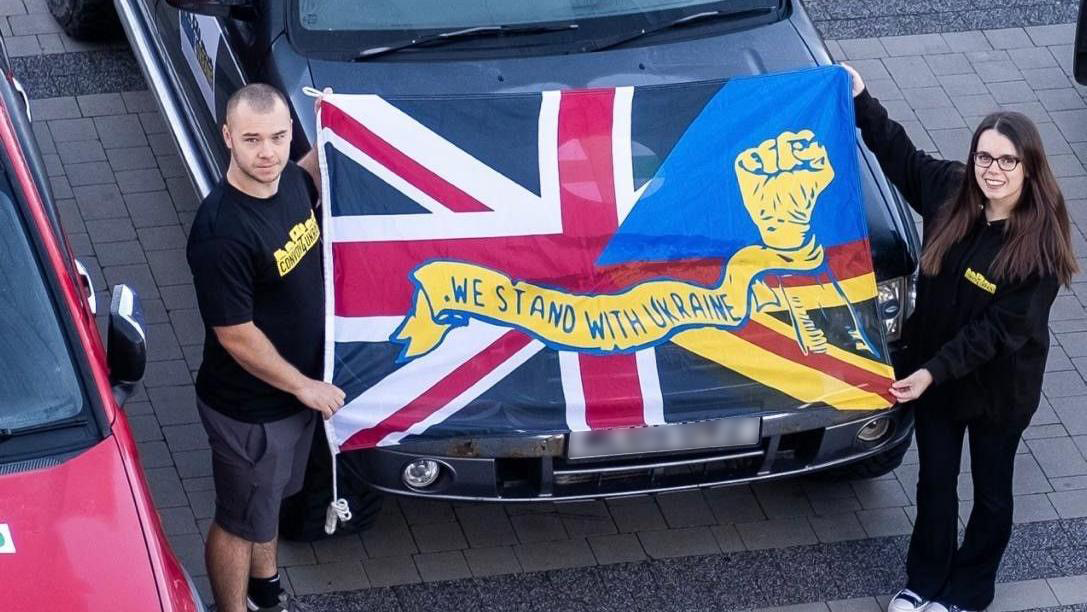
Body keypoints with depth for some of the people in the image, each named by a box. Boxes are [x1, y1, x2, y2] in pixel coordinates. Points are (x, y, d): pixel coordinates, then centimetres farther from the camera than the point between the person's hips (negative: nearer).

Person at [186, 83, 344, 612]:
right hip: (248, 410, -8)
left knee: (270, 496, 31)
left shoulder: (289, 180, -9)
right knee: (240, 522, 14)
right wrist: (305, 386, -16)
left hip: (294, 390, 8)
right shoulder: (222, 232, -34)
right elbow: (236, 336, -27)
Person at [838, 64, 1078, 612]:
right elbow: (900, 154, 7)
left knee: (990, 491, 16)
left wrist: (934, 371, -28)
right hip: (933, 371, 4)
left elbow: (999, 330, -24)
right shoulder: (950, 192, -12)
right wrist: (861, 100, 1)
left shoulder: (1040, 243, -25)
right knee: (935, 483, 18)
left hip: (998, 387, -4)